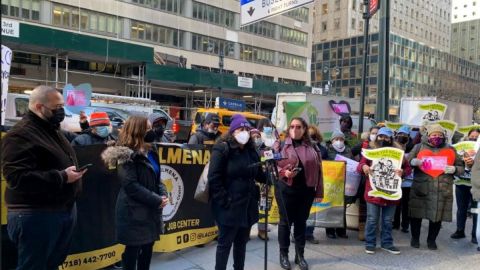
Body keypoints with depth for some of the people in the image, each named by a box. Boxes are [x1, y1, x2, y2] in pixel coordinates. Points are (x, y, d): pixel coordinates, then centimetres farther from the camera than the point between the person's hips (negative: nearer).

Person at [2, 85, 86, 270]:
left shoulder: (53, 131, 15)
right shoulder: (20, 135, -17)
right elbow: (18, 177, -27)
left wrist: (73, 171, 8)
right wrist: (62, 177, -24)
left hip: (65, 210, 9)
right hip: (35, 215, -9)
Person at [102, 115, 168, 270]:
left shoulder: (150, 154, 11)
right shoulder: (126, 155, -15)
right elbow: (131, 186, -22)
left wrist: (163, 195, -6)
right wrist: (157, 200, -19)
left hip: (150, 211, 8)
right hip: (134, 212, -8)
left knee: (148, 248, 17)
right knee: (133, 250, 6)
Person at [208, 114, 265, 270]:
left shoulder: (251, 150, 10)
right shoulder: (222, 149, -10)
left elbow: (258, 175, 14)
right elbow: (214, 179, -16)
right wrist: (224, 201, -18)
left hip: (248, 206, 7)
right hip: (229, 207, -6)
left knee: (242, 242, 17)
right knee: (225, 243, 5)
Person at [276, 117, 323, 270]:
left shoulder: (311, 147, 3)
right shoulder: (282, 145, -3)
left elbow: (318, 169, 5)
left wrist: (319, 192, 2)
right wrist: (284, 172, -23)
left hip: (306, 190, 2)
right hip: (286, 189, -2)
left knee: (301, 222, 13)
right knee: (286, 221, 8)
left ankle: (300, 255, 27)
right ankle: (283, 254, 23)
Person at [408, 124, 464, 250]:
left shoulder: (450, 150, 11)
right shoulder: (420, 147, 7)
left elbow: (461, 167, 13)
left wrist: (454, 169, -9)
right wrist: (414, 161, -16)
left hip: (442, 191, 1)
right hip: (420, 188, -1)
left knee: (437, 216, 8)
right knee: (416, 214, 5)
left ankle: (431, 239, 28)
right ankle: (415, 238, 25)